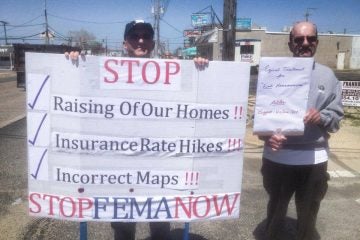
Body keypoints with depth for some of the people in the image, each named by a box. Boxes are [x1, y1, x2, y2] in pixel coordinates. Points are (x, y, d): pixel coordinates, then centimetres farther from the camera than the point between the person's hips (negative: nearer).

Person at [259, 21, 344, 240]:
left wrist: (321, 117, -19)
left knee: (308, 215, 16)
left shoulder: (327, 76, 4)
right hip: (278, 156, -1)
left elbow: (337, 115, 2)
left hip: (314, 158, 1)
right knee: (276, 210, 20)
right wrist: (267, 135, -25)